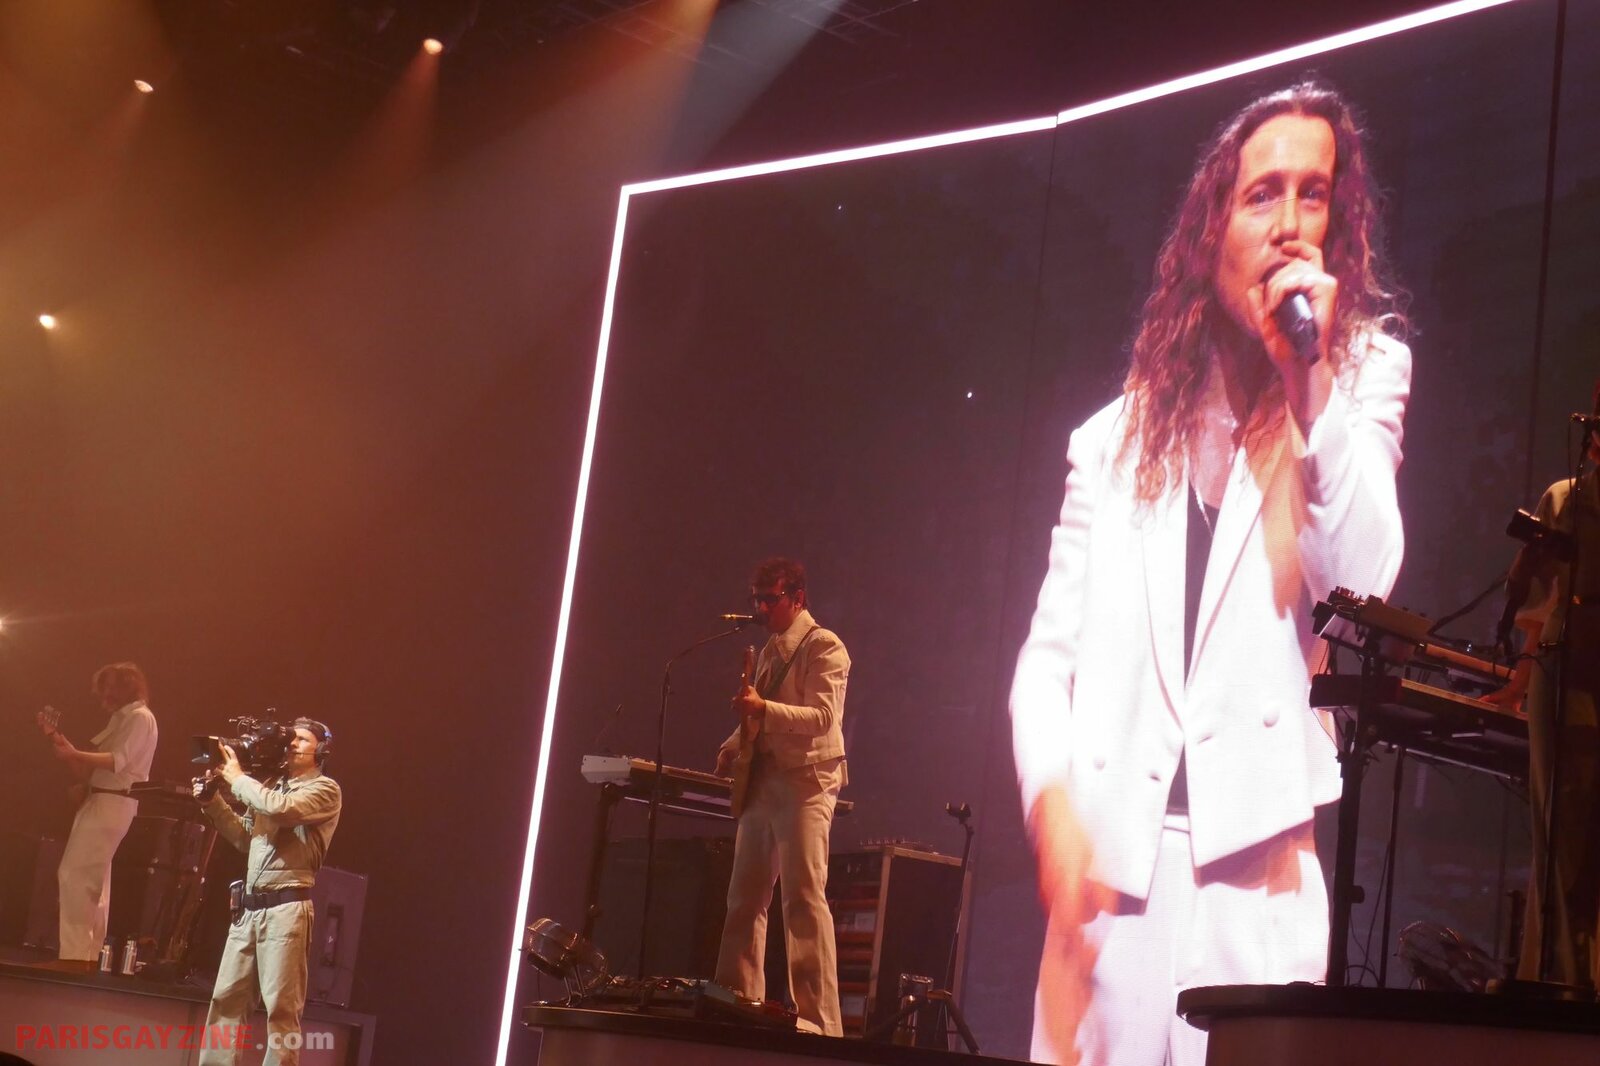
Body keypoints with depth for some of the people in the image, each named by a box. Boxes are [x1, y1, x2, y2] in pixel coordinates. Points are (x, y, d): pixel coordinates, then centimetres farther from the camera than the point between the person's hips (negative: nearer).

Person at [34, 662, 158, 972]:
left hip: (113, 804, -10)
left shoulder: (140, 717, -8)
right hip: (99, 801, 10)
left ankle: (74, 954, -17)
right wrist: (58, 739, 11)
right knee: (93, 880, 10)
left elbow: (118, 761, -21)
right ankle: (89, 954, 13)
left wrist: (74, 754, -23)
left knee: (74, 875, -15)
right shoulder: (122, 719, 21)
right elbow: (94, 767, 17)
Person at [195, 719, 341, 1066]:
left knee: (281, 1006, -9)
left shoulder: (325, 789, 0)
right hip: (248, 907, 7)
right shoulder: (272, 787, 22)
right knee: (226, 998, 3)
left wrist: (237, 779, -5)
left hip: (286, 908, -7)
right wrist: (213, 797, 14)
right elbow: (244, 838, 24)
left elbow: (281, 809, -18)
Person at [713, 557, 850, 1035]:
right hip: (762, 782, 9)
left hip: (806, 781, -9)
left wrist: (763, 708, -30)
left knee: (804, 896, -15)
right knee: (745, 899, 8)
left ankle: (818, 1017, -16)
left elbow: (823, 717, -18)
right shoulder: (770, 651, 19)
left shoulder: (824, 647, -6)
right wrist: (734, 745, 10)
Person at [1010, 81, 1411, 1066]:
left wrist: (1313, 389, -13)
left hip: (1255, 859, -2)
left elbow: (1363, 587, -6)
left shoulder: (1362, 376, 8)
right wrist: (1052, 798, -6)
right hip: (1110, 860, 2)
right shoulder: (1116, 439, 13)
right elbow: (1050, 653, 10)